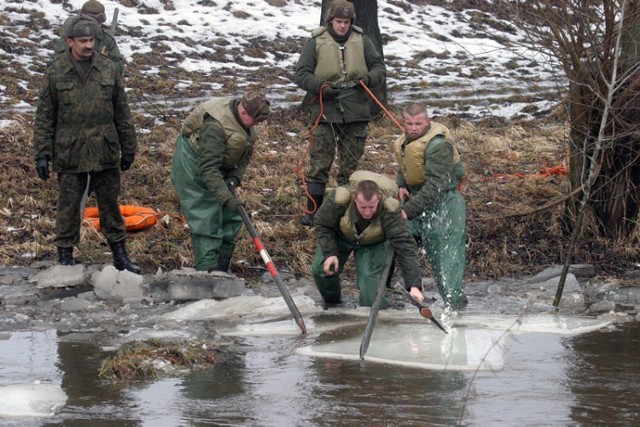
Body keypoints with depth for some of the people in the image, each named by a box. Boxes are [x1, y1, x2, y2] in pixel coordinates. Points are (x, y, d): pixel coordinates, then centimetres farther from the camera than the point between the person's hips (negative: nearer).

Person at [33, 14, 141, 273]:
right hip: (69, 153, -2)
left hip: (105, 153, 2)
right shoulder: (55, 72, -3)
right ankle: (65, 257, 14)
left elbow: (122, 113, 8)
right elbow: (44, 117, 0)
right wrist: (42, 154, -4)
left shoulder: (108, 68, 2)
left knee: (110, 204, 12)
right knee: (68, 207, 5)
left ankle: (120, 255, 22)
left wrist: (128, 148, 8)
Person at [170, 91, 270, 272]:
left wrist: (234, 177, -12)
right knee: (206, 221, -14)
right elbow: (208, 168, -36)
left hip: (220, 168, 9)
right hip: (193, 168, -9)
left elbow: (246, 154, 6)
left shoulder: (244, 121, -6)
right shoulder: (215, 127, -35)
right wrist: (226, 198, -41)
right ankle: (208, 271, -14)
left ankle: (222, 269, 17)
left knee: (230, 217, 8)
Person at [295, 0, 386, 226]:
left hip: (355, 114, 2)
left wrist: (369, 78, -11)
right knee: (319, 163, -2)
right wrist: (320, 87, -17)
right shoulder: (316, 42, -1)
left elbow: (380, 67, 11)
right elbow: (301, 74, -1)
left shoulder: (362, 41, 6)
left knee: (350, 165, 8)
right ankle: (313, 211, 4)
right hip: (325, 112, -2)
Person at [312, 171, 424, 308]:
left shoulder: (390, 211, -42)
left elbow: (405, 246, -44)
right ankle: (331, 302, 21)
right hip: (340, 236, 1)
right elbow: (321, 224, -17)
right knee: (321, 269, -11)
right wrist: (330, 253, -26)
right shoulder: (339, 200, -40)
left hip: (373, 243, -1)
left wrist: (414, 285, -50)